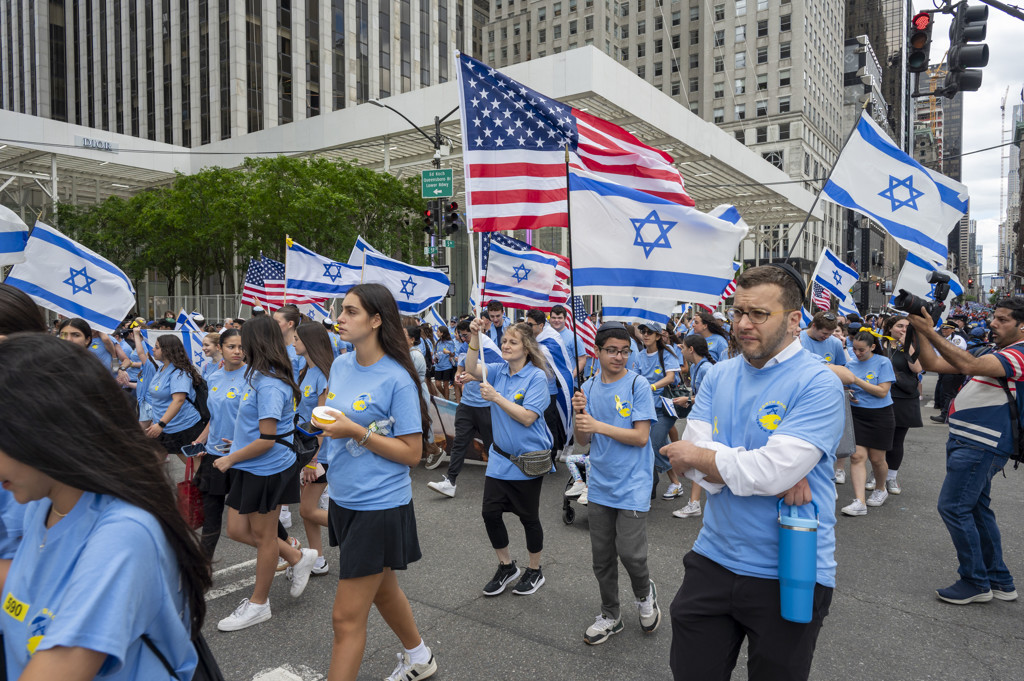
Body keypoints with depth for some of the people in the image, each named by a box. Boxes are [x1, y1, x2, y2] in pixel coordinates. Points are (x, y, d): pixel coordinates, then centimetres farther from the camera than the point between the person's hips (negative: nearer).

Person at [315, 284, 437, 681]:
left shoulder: (397, 379, -19)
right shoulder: (340, 366, 2)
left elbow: (412, 453, -18)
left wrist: (357, 431, -25)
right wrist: (322, 419, -2)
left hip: (380, 506, -8)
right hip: (344, 499, 8)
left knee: (347, 617, 0)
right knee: (381, 589, 25)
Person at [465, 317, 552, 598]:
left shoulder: (536, 377, -14)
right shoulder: (499, 370, 2)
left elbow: (527, 417, -21)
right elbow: (472, 370, -16)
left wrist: (496, 397, -24)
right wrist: (475, 339, -26)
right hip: (499, 457, 5)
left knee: (528, 517, 10)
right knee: (490, 512, 6)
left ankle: (535, 571, 31)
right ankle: (506, 566, 29)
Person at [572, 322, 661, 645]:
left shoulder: (637, 385, -9)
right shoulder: (589, 388, 5)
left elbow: (641, 436, -15)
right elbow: (583, 440, 5)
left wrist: (598, 425, -21)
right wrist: (579, 414, -14)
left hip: (632, 485, -4)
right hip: (599, 484, 4)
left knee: (630, 552, -8)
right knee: (602, 557, 12)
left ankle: (645, 593, 25)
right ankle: (610, 616, 31)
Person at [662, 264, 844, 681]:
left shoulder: (818, 384, -15)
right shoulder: (719, 376, 3)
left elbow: (772, 471, -26)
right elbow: (693, 454, -8)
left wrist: (698, 456, -12)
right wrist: (783, 478, -19)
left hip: (789, 576, -4)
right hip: (714, 560, 5)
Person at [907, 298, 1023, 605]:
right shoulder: (992, 355, 18)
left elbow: (968, 365, -31)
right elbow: (932, 364, 12)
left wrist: (930, 332, -30)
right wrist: (918, 331, 0)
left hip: (981, 445, -10)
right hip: (970, 442, 10)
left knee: (953, 507, -8)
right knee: (977, 509, 16)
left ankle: (975, 582, 5)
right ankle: (999, 581, 28)